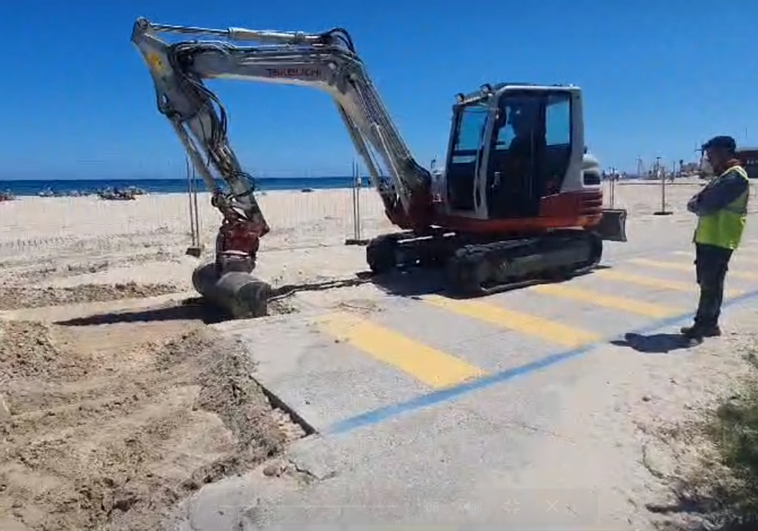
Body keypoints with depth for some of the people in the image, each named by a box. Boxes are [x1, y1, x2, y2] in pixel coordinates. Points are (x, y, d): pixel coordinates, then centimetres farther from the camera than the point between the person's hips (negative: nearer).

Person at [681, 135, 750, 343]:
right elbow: (703, 200, 18)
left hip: (719, 240, -10)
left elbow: (709, 204, -20)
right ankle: (709, 324, 20)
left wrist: (696, 206, 0)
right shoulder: (723, 176, 20)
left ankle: (702, 326, -2)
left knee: (710, 284, -6)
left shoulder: (735, 176, -13)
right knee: (709, 283, 13)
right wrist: (697, 203, -4)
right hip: (708, 238, 10)